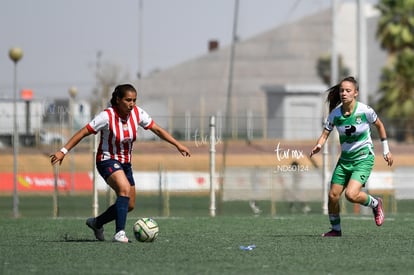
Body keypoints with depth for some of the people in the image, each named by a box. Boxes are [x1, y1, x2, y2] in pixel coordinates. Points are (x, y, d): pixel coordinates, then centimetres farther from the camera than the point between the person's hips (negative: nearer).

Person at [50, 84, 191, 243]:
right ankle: (119, 233, -35)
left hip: (125, 163, 7)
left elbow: (157, 130, 1)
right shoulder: (107, 116, -22)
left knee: (129, 205, 9)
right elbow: (83, 133, -19)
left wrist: (178, 145, -4)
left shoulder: (137, 113, -7)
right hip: (107, 160, -7)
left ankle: (96, 223, 32)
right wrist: (63, 151, -25)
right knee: (125, 189, -32)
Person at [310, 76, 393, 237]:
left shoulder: (365, 110, -14)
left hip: (364, 159, -4)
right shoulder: (335, 114, -6)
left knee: (351, 195, -22)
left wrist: (386, 150, 8)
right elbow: (325, 134, -4)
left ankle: (375, 204, 8)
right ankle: (335, 229, 22)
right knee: (333, 196, 0)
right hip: (345, 159, 4)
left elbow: (379, 126, 3)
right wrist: (318, 145, -27)